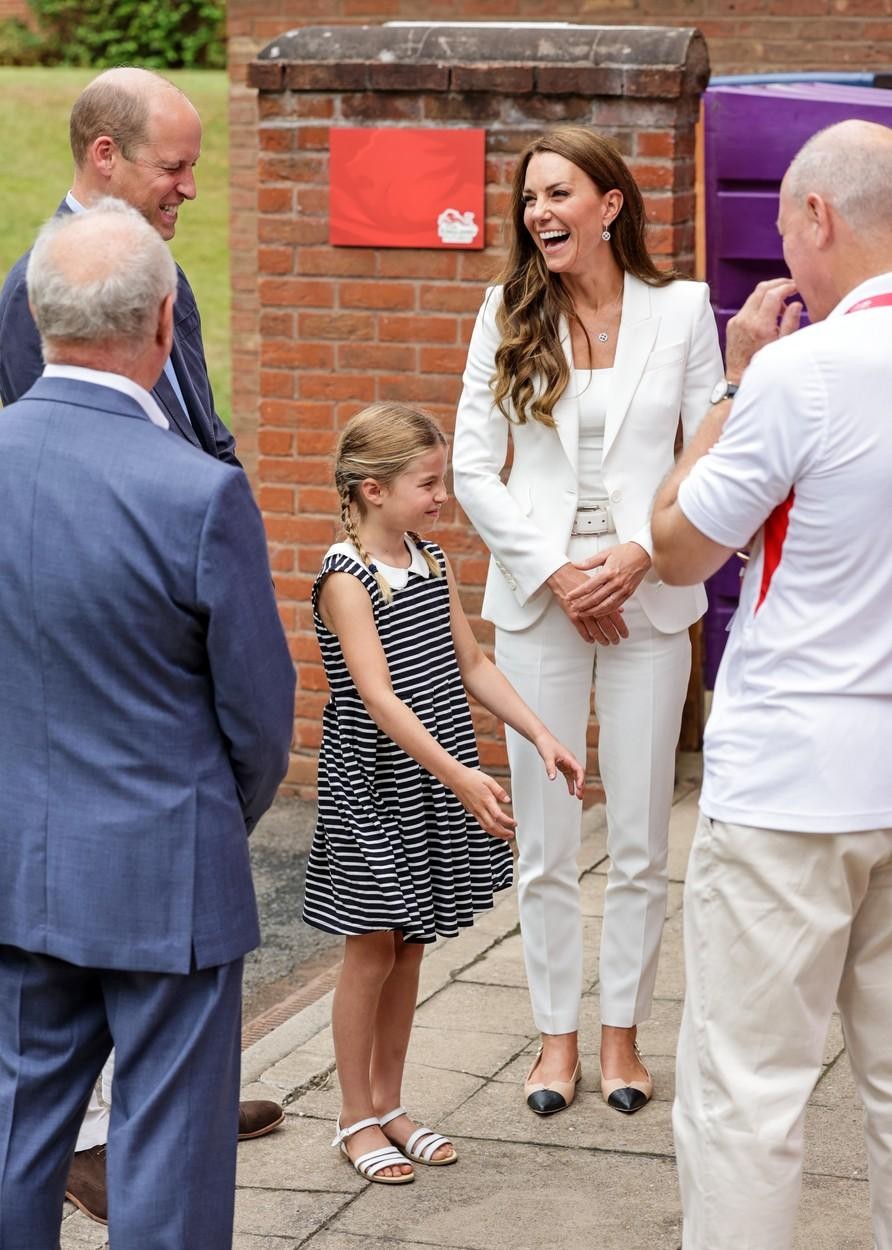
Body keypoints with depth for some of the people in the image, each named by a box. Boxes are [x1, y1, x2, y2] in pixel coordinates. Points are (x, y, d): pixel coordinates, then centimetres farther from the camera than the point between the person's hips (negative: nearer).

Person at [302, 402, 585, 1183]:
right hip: (372, 788, -7)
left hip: (436, 785, 7)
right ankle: (357, 1118, 15)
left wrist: (541, 736, 2)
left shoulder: (433, 564, 6)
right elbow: (378, 697, -24)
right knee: (372, 949, 2)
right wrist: (459, 775, -32)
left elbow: (471, 665, 12)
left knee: (409, 947, 13)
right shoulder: (345, 578, -17)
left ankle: (388, 1103, 25)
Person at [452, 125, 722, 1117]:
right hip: (538, 600, 1)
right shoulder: (508, 318, 2)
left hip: (648, 598, -1)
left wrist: (639, 554, -13)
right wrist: (553, 572, -9)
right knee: (544, 840, 5)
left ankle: (622, 1028, 19)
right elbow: (473, 470, 0)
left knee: (640, 838, 6)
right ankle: (556, 1033, 17)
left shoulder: (681, 310, 0)